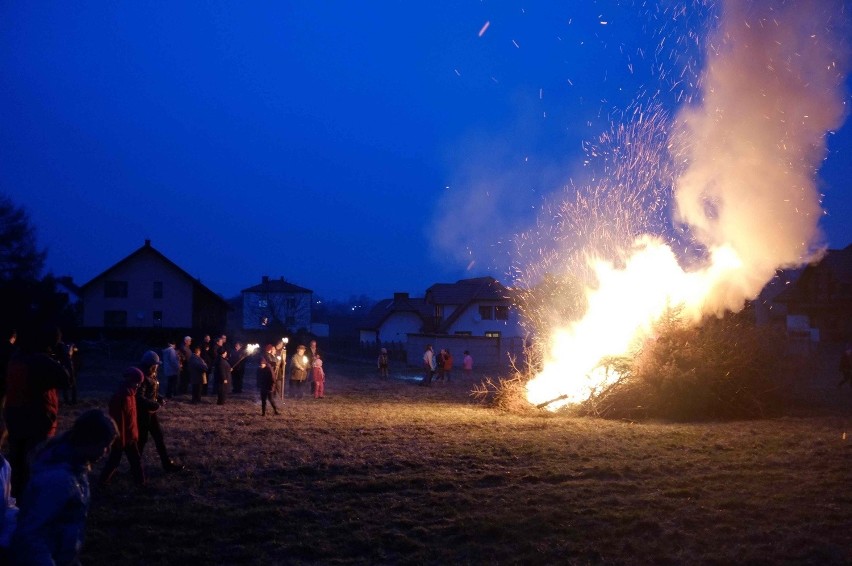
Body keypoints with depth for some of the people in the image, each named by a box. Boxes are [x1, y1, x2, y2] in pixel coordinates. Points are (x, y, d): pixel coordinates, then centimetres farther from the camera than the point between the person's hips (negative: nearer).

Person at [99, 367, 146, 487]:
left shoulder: (130, 393, 3)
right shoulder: (120, 397, -26)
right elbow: (118, 421, -24)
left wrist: (135, 433, 17)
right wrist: (120, 439, -20)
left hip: (130, 435, 8)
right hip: (122, 436, -8)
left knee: (135, 460, 14)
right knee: (114, 460, 8)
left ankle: (140, 482, 23)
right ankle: (103, 481, 25)